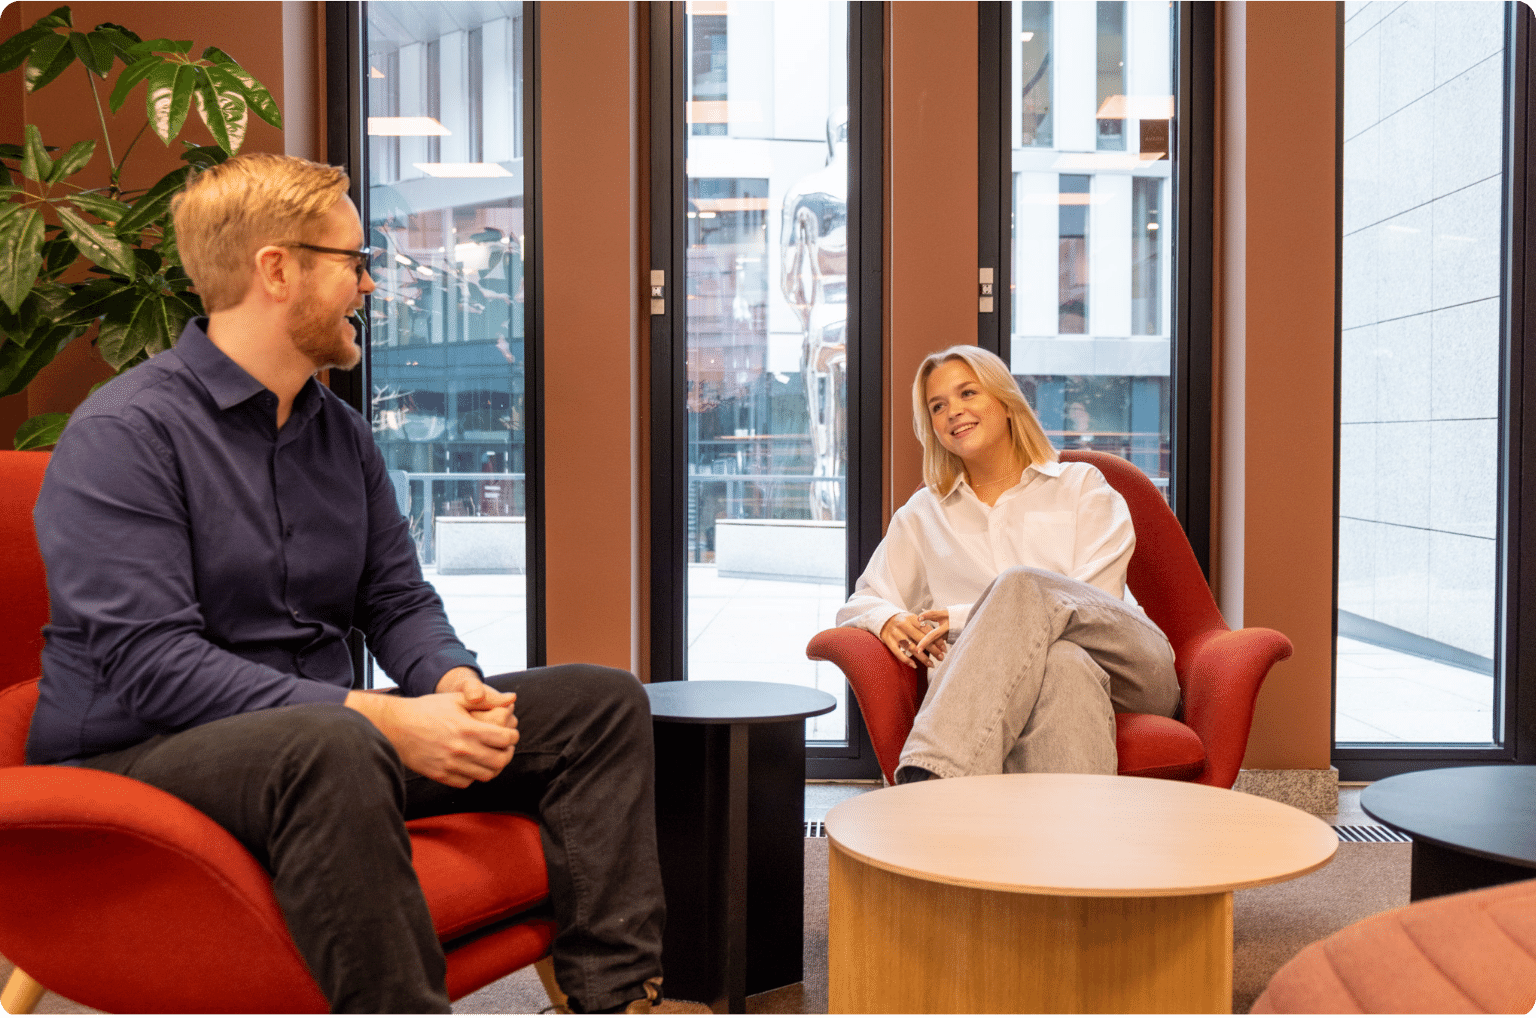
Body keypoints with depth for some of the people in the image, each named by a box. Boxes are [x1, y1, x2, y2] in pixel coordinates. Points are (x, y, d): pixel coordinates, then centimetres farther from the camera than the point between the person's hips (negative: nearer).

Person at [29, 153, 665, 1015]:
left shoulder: (343, 432, 11)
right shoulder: (125, 433, -13)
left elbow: (399, 599, 14)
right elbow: (152, 666, -22)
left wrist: (453, 681, -10)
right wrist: (380, 718, -28)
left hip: (326, 739, 8)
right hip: (142, 757, -7)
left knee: (602, 702, -3)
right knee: (331, 749, -42)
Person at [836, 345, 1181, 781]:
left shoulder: (1082, 487, 17)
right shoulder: (922, 515, 25)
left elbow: (1094, 600, 2)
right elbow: (861, 602, 20)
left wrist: (968, 618, -9)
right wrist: (888, 619, -8)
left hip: (1130, 669, -1)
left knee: (1021, 585, -33)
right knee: (1065, 663, -38)